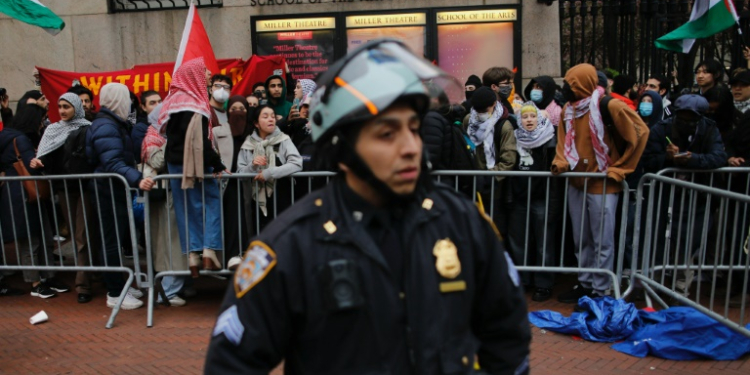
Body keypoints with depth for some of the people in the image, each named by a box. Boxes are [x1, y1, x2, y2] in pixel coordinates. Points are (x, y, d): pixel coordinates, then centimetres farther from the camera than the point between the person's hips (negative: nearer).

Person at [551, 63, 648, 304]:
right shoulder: (568, 110, 7)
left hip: (602, 184, -6)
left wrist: (619, 169, -7)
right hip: (577, 183, 6)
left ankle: (599, 292, 12)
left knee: (602, 242, 1)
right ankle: (585, 284, 27)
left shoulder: (609, 106, -12)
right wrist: (561, 162, -4)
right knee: (581, 240, 14)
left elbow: (639, 132, -9)